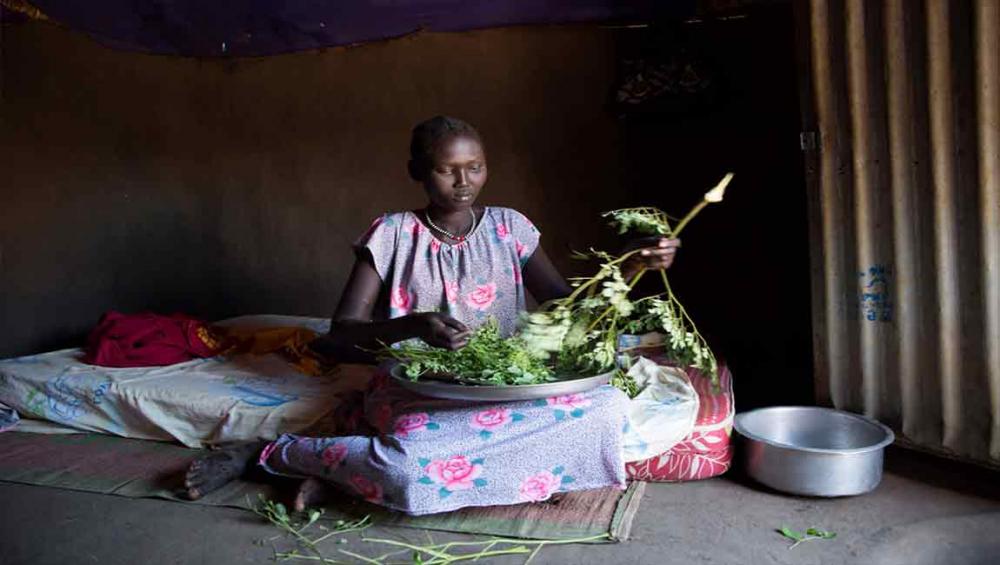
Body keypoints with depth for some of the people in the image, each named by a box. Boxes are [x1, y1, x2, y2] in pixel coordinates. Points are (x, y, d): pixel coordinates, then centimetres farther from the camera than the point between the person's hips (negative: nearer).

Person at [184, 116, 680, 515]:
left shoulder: (508, 227, 6)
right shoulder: (392, 235, -2)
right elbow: (340, 335, -6)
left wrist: (629, 268, -10)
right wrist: (413, 327, -25)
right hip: (414, 387, -4)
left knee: (606, 406, -25)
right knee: (412, 469, -40)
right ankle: (266, 453, -6)